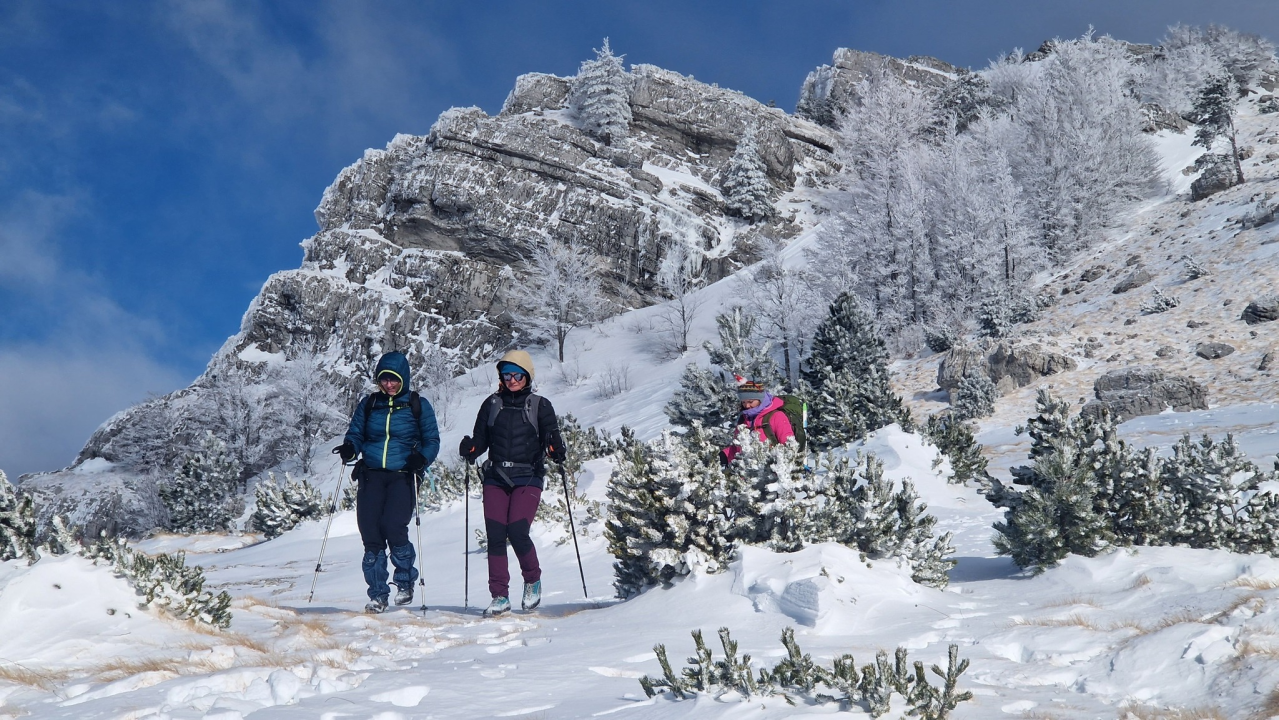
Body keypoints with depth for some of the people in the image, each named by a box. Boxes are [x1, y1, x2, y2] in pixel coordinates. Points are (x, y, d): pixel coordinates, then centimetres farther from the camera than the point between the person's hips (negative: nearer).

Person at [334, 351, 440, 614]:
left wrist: (421, 458, -16)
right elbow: (356, 434, 16)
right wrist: (349, 448, -8)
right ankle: (377, 594, 5)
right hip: (372, 474, 3)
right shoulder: (368, 404, 12)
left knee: (393, 527, -18)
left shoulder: (418, 405, 5)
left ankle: (405, 581, 7)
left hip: (403, 475, -3)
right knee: (369, 531, -7)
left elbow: (432, 441, 4)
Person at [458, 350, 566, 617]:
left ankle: (533, 580, 12)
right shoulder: (492, 404, 12)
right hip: (496, 478, 3)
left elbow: (552, 437, 0)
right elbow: (480, 439, 10)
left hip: (528, 478, -3)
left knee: (517, 531, -15)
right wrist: (470, 449, -12)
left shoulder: (540, 405, 6)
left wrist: (556, 450, -22)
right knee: (495, 535, -5)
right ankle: (500, 595, 6)